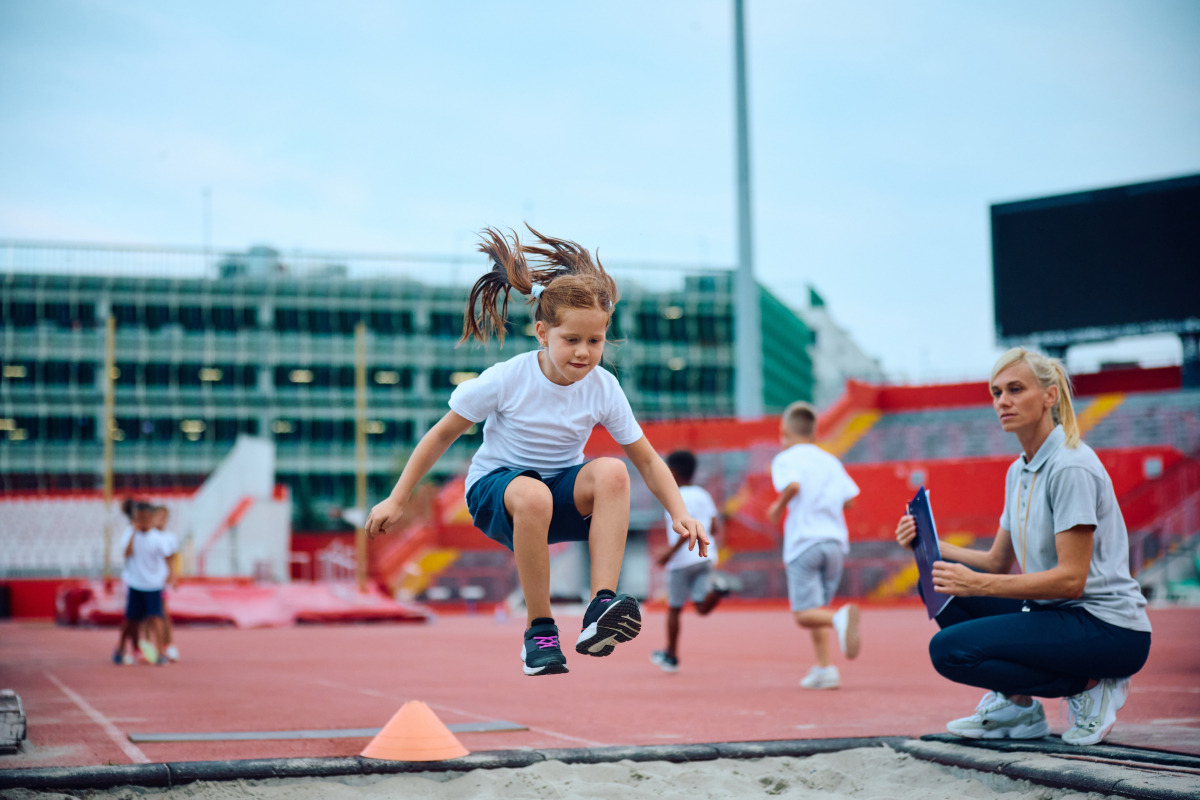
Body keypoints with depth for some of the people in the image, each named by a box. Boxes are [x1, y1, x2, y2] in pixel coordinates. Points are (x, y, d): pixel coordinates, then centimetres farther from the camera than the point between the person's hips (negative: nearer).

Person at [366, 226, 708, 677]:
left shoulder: (604, 389, -9)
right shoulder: (506, 380, -16)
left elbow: (646, 459, -2)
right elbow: (443, 435, -5)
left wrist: (680, 514, -16)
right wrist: (397, 500, -3)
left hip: (563, 491, 3)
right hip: (495, 487, -3)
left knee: (611, 472, -32)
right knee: (533, 495, -41)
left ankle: (601, 607, -37)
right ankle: (539, 631, -26)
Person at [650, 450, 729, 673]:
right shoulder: (703, 494, 12)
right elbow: (715, 528, 10)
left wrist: (670, 552, -18)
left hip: (682, 560, -6)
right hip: (705, 556, 6)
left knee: (674, 609, 7)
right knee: (703, 608, 0)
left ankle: (671, 656, 15)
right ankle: (716, 588, -30)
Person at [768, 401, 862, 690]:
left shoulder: (785, 460, 0)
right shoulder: (831, 461, 15)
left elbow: (793, 484, -21)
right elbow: (849, 498, 7)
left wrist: (778, 506, -4)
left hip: (803, 543, -5)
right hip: (835, 541, 5)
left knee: (804, 614, -6)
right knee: (818, 609, 18)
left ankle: (841, 617, -35)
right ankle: (824, 669, 10)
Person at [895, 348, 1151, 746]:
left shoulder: (1071, 466, -17)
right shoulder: (1019, 471, 11)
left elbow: (1071, 578, -22)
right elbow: (998, 562, 16)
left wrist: (978, 584, -24)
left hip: (1109, 627, -9)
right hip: (1054, 613, 9)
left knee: (949, 649, -20)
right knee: (936, 581, 5)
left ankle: (1089, 686, -7)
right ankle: (1014, 703, 7)